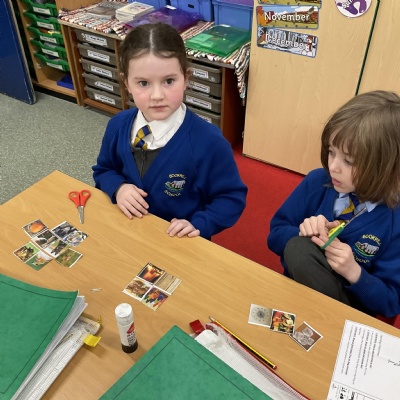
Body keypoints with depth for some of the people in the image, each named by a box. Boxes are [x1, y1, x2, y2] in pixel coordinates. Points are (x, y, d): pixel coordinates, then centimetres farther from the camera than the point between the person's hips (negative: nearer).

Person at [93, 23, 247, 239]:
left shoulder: (208, 141, -20)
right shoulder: (118, 126, -6)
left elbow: (232, 196, -9)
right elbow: (103, 170, 12)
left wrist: (199, 225, -21)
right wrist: (118, 187, -9)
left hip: (182, 244, -2)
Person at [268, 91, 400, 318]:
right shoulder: (317, 181, -9)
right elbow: (275, 235, 1)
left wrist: (354, 272, -28)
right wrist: (304, 233, -20)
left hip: (354, 313, -3)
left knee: (299, 251, -29)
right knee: (298, 246, -28)